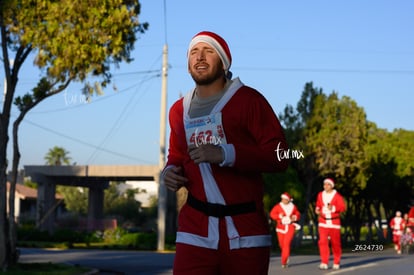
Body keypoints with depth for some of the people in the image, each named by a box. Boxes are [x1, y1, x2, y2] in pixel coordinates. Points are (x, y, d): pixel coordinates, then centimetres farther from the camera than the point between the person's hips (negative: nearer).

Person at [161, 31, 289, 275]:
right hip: (196, 231, 3)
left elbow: (279, 155, -11)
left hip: (245, 230, -3)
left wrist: (224, 154, -22)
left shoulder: (247, 99, -2)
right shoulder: (179, 110, 14)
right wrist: (170, 171, 6)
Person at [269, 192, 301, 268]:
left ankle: (284, 262, -15)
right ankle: (286, 257, 38)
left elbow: (298, 214, 15)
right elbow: (272, 214, -6)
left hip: (290, 227, -1)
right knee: (282, 244, 8)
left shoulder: (293, 207, 5)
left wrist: (295, 217, -7)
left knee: (287, 243, -15)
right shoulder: (278, 206, 0)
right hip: (281, 227, 1)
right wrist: (279, 216, -22)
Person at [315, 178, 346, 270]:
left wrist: (333, 208, -26)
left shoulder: (337, 195, -5)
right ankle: (324, 263, -13)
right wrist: (317, 210, -1)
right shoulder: (320, 195, 7)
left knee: (335, 243, 5)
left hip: (334, 222, -2)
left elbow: (343, 207, -11)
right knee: (322, 241, -12)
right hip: (323, 222, 2)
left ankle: (336, 263, 21)